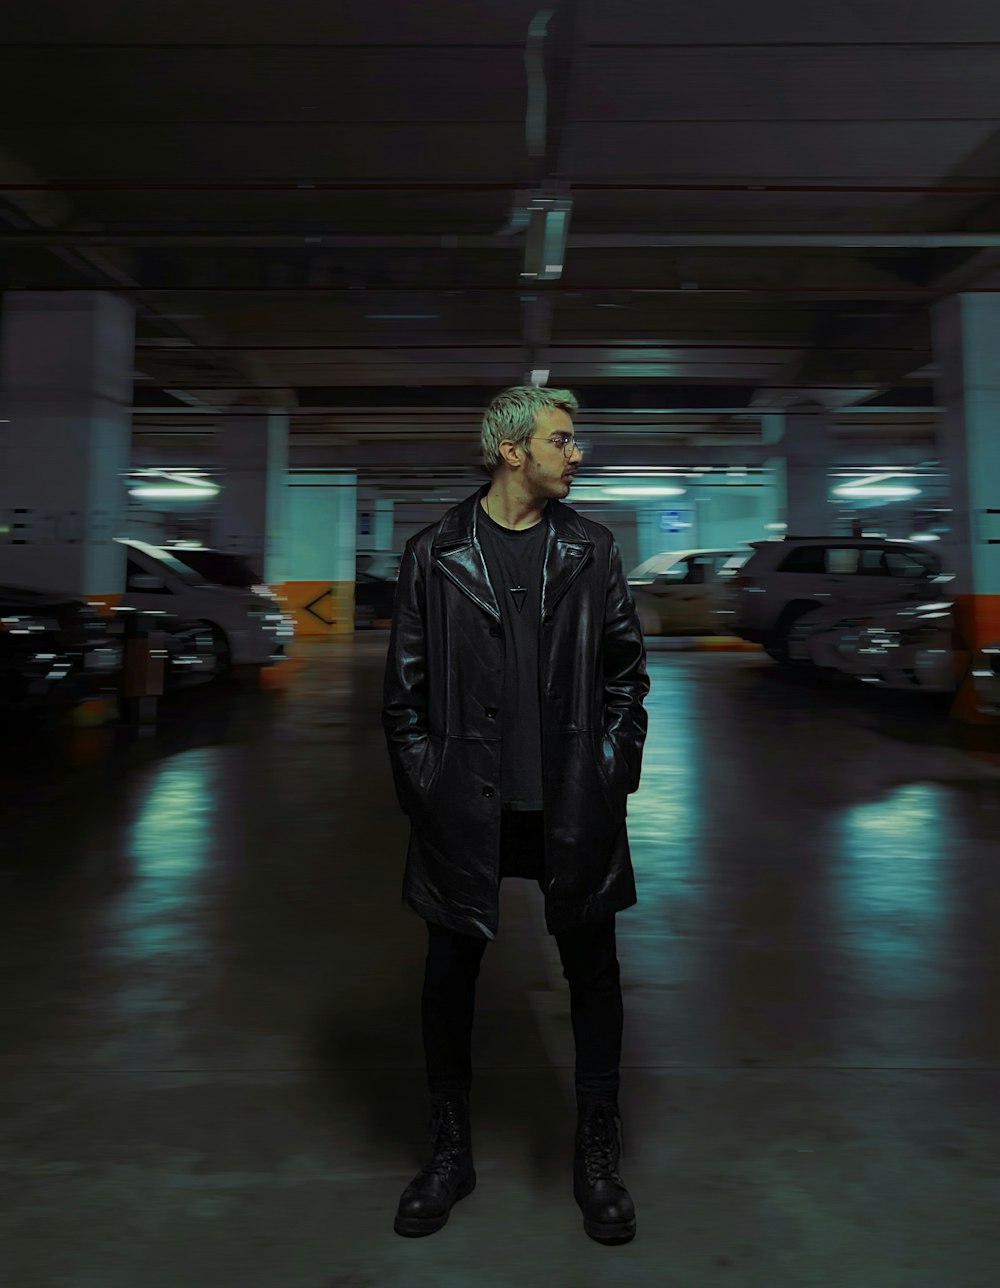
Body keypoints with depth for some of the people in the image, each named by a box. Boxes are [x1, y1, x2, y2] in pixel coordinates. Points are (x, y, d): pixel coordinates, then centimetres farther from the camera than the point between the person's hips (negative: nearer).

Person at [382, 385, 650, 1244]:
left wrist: (611, 774, 2)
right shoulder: (434, 555, 0)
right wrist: (426, 786, -2)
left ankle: (597, 1162, 32)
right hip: (466, 810, -1)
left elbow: (627, 670, 8)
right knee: (449, 978, 11)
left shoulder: (592, 550, 4)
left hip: (575, 809, 1)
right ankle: (450, 1156, 34)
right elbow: (405, 689, 2)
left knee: (593, 974, 11)